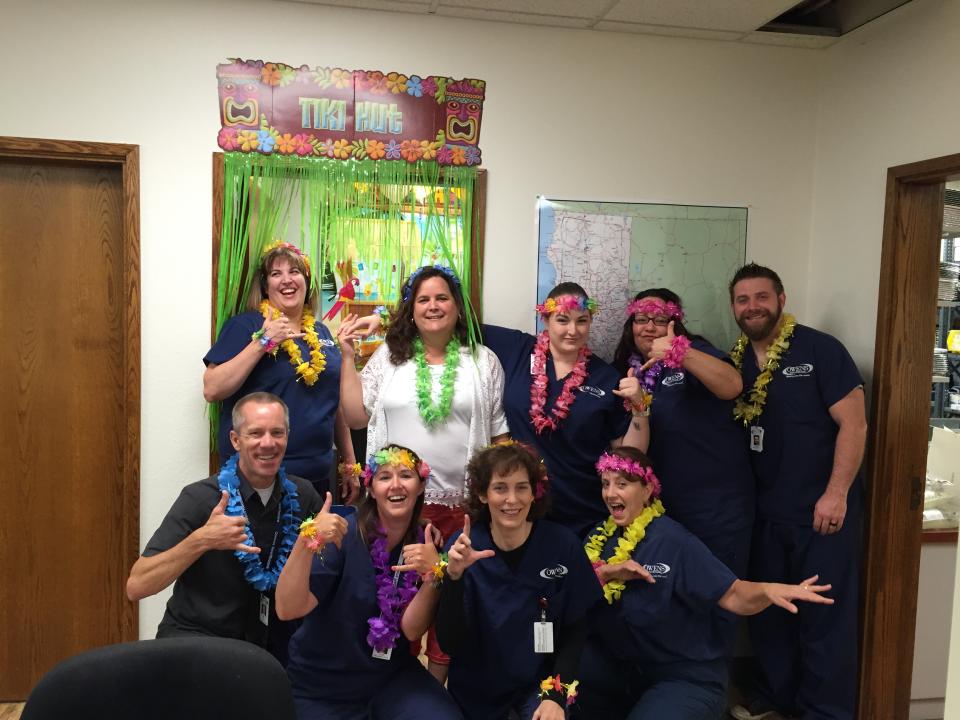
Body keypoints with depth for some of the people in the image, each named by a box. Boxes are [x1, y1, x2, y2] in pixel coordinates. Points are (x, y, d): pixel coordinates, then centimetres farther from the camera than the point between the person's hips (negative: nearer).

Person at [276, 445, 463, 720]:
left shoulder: (426, 542, -5)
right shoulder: (343, 535, -17)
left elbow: (412, 629, -10)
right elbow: (287, 609, -25)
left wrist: (433, 573, -26)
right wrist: (307, 541, -40)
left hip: (392, 676, 3)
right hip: (321, 685, -3)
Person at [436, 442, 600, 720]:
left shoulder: (563, 544, -15)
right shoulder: (462, 547, -15)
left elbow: (575, 629, -4)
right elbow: (449, 644, -18)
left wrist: (556, 694, -14)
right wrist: (454, 576, -31)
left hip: (541, 681, 0)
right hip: (475, 688, 1)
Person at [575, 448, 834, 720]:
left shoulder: (672, 541, -15)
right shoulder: (601, 535, 2)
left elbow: (732, 595, -18)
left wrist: (768, 590, -37)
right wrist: (608, 572, -23)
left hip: (686, 678, -5)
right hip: (620, 668, 6)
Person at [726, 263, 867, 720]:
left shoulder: (820, 349, -10)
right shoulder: (734, 362, 6)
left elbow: (854, 424, -13)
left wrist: (836, 494, -17)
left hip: (822, 509, -5)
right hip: (764, 511, 5)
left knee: (824, 616, 4)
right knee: (766, 610, 15)